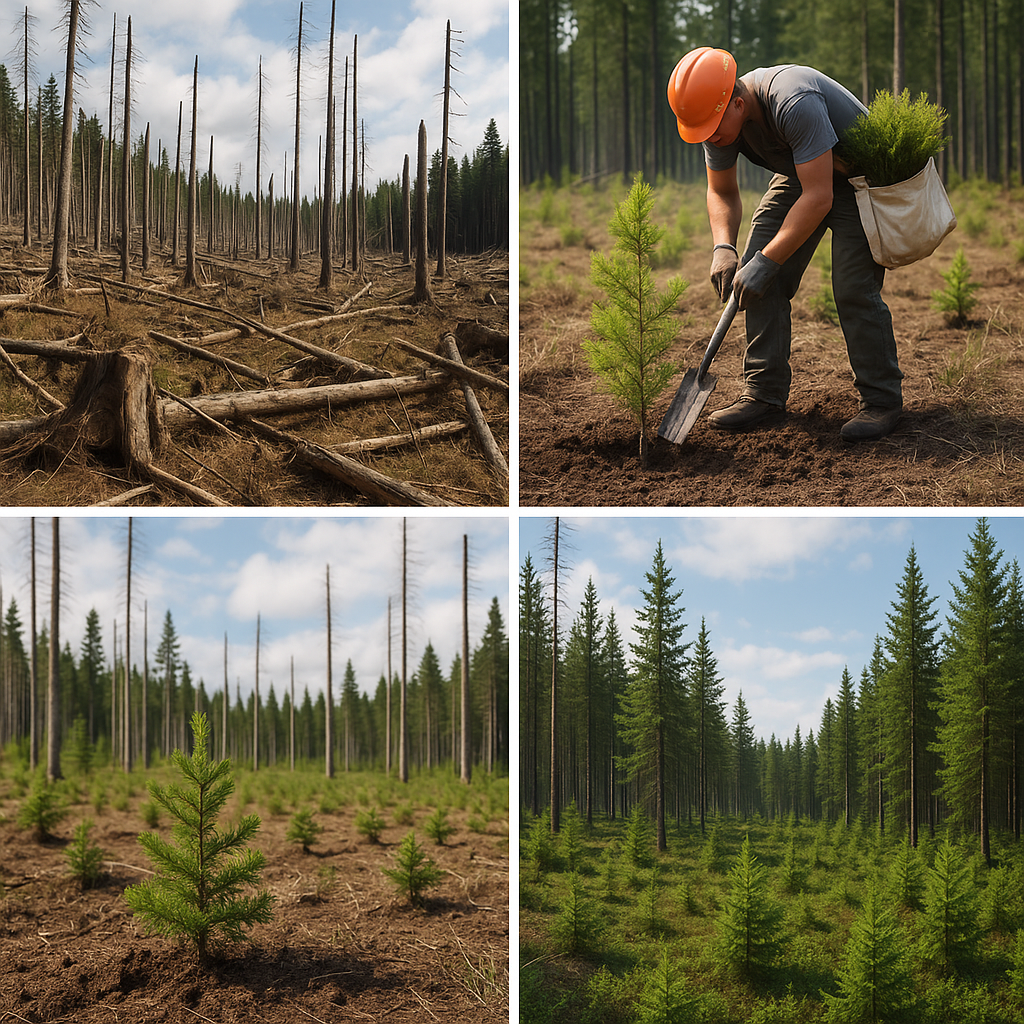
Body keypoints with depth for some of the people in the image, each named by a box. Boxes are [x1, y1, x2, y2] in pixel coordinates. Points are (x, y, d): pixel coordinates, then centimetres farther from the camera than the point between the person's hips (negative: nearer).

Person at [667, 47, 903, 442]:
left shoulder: (794, 102, -39)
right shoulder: (718, 116, -14)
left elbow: (818, 197, -38)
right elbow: (722, 192, 1)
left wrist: (766, 262, -37)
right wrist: (723, 247, -18)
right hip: (800, 175, 7)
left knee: (853, 287, -19)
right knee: (762, 282, -5)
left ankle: (881, 399, -7)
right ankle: (764, 394, 1)